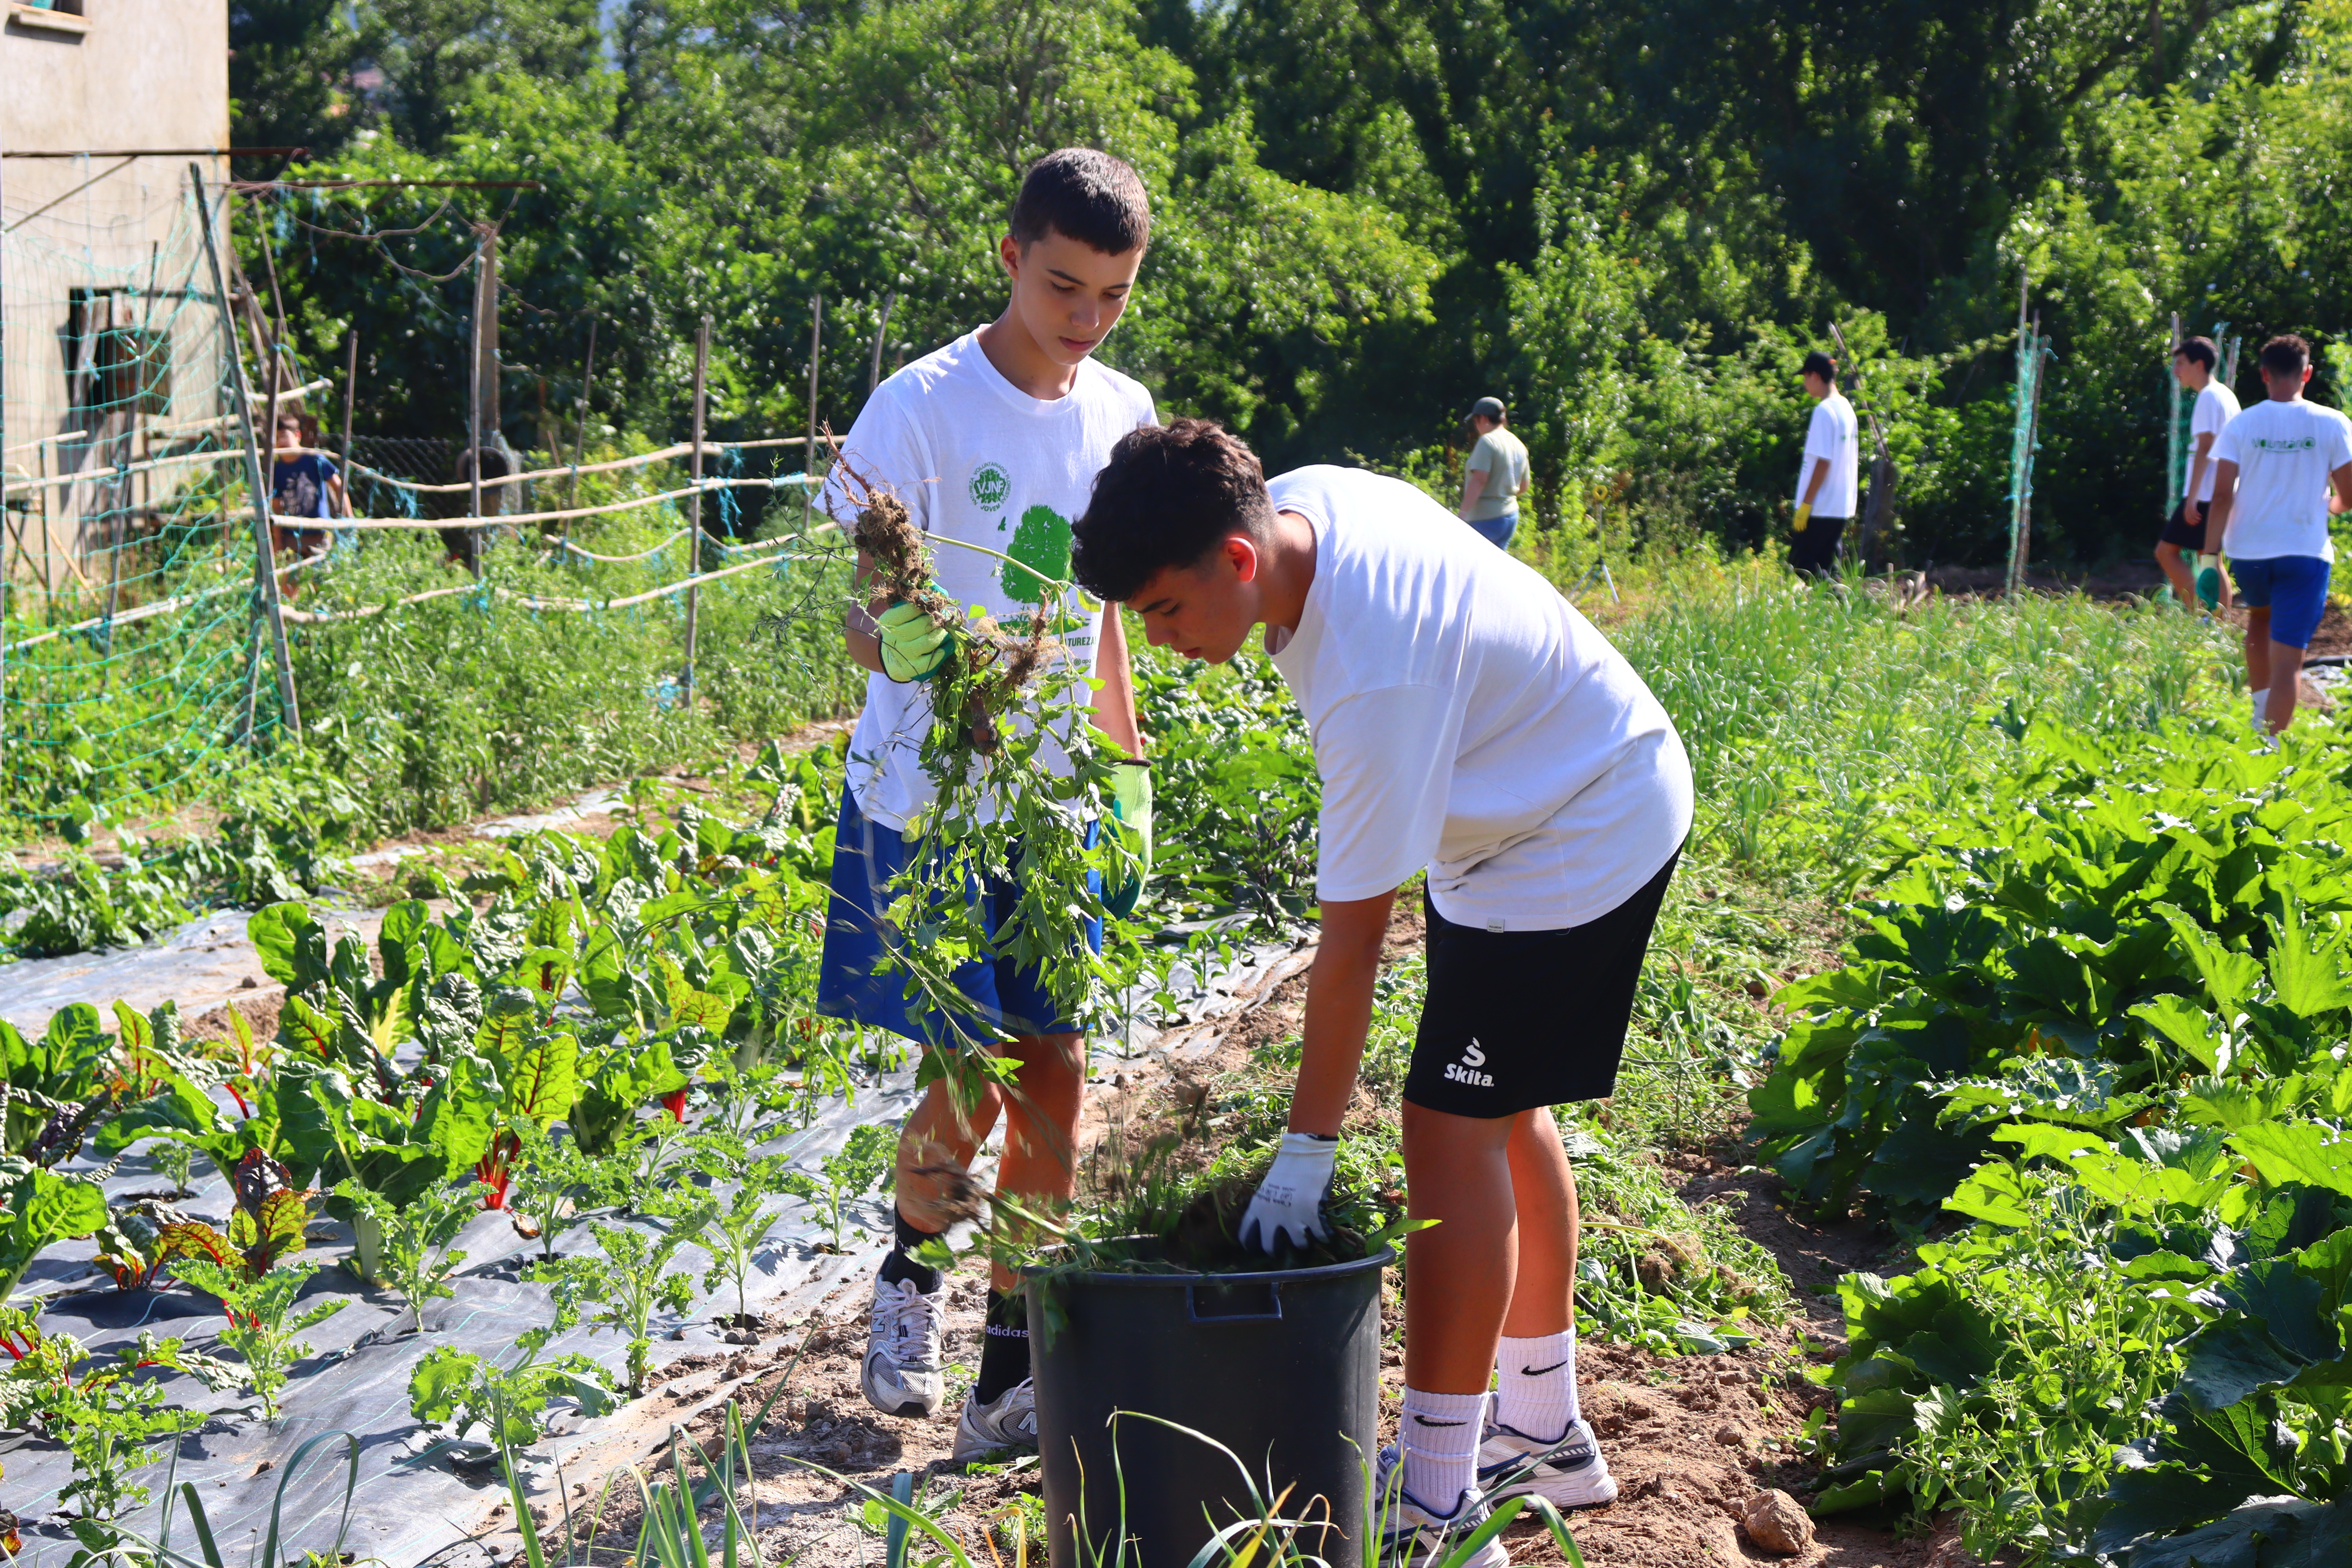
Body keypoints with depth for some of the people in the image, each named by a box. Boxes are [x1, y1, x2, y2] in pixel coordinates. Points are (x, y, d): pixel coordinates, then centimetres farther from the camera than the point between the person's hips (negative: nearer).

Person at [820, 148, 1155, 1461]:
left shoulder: (1122, 413, 6)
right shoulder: (922, 408, -12)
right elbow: (865, 622, -15)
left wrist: (1130, 758, 18)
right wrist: (912, 644, -37)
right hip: (927, 800, -5)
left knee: (1054, 1077, 2)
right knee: (971, 1081, -3)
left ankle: (1013, 1379, 13)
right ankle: (911, 1275, 29)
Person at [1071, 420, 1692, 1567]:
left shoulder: (1371, 682, -37)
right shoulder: (1295, 502, -12)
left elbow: (1353, 937, -33)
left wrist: (1306, 1150, -28)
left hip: (1582, 846, -10)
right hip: (1537, 803, 10)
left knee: (1451, 1126, -12)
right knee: (1505, 1109, 16)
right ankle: (1545, 1433, 29)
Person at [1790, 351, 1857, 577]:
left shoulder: (1824, 410, -14)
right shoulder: (1847, 408, 12)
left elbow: (1823, 462, -18)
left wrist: (1805, 504, -16)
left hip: (1821, 508, -9)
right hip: (1843, 508, 9)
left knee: (1801, 567, -5)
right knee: (1828, 569, 12)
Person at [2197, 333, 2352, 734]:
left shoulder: (2240, 425, -3)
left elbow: (2221, 496, -9)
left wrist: (2210, 558, -6)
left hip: (2248, 551, 2)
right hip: (2304, 552, -2)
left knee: (2260, 618, 31)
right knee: (2287, 658, -3)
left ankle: (2262, 710, 27)